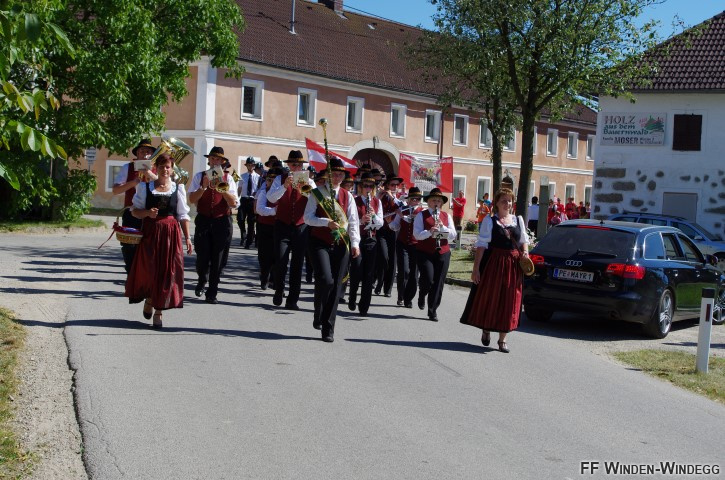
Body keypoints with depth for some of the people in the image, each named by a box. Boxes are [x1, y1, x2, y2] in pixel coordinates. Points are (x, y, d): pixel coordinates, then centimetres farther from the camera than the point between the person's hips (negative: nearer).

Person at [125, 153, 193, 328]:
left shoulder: (178, 188, 7)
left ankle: (159, 312, 7)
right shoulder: (145, 187, 5)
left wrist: (187, 237, 3)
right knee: (148, 269, -2)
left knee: (166, 271, -2)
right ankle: (149, 299, 30)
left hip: (171, 234, 1)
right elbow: (135, 210, 7)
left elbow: (183, 215, 8)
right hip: (150, 233, 0)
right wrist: (147, 213, -14)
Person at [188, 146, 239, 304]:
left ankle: (212, 293, 13)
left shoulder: (228, 178, 4)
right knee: (202, 257, -1)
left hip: (222, 222, 0)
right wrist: (204, 186, -17)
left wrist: (221, 188, -17)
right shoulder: (200, 177, 4)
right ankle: (202, 281, 31)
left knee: (218, 259, 2)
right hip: (203, 220, 0)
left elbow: (233, 203, -7)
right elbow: (192, 199, -6)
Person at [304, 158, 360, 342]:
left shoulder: (347, 196, 11)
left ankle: (328, 329, 9)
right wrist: (327, 222, -21)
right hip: (320, 243, -3)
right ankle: (318, 317, 7)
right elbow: (308, 217, -5)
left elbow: (353, 221, 6)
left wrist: (355, 243, -6)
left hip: (341, 245, 3)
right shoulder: (317, 193, 3)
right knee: (326, 280, -21)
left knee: (336, 287, 1)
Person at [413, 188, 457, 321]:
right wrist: (430, 232, -26)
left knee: (438, 283, 1)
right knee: (428, 280, -13)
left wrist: (442, 227, -13)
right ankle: (422, 295, 21)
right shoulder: (421, 215, 1)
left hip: (443, 253, 3)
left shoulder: (446, 216, 11)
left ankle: (433, 310, 12)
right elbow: (417, 234, -10)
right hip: (425, 253, -3)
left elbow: (453, 235, 3)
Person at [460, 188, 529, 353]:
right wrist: (476, 268, -14)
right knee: (489, 298, 4)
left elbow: (524, 240, 22)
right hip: (493, 263, -4)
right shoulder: (489, 221, -3)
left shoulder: (518, 220, 11)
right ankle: (486, 330, 30)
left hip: (513, 265, 4)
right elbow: (481, 245, -8)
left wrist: (525, 252, -1)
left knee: (509, 302, 4)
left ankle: (502, 340, 13)